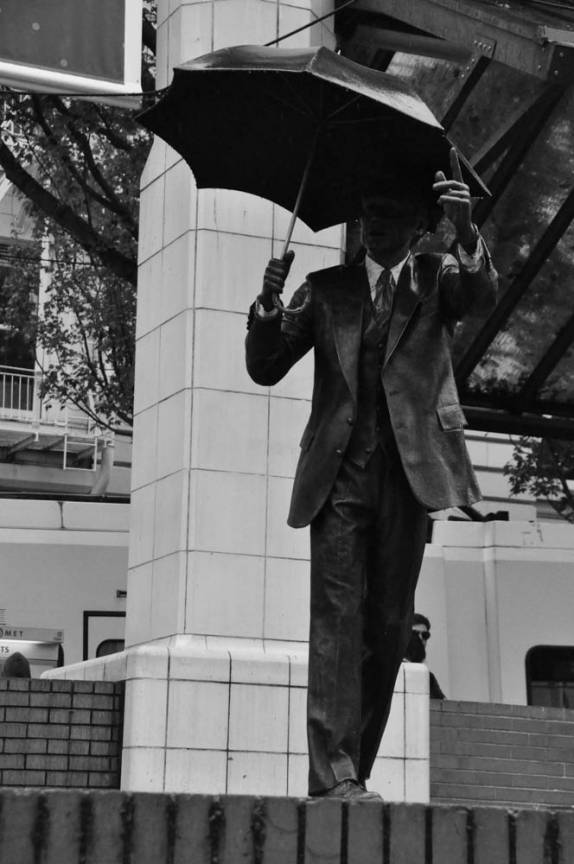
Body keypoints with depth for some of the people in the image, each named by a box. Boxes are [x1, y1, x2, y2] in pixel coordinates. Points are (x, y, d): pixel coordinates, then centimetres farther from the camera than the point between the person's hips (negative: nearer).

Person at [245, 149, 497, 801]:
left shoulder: (438, 279, 15)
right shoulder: (326, 289, 17)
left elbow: (482, 294, -8)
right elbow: (265, 368, 11)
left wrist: (467, 233, -27)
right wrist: (269, 303, -7)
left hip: (409, 471, 1)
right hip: (340, 472, 0)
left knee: (389, 625, 1)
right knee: (338, 616, -12)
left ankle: (356, 768, 8)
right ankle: (333, 773, -18)